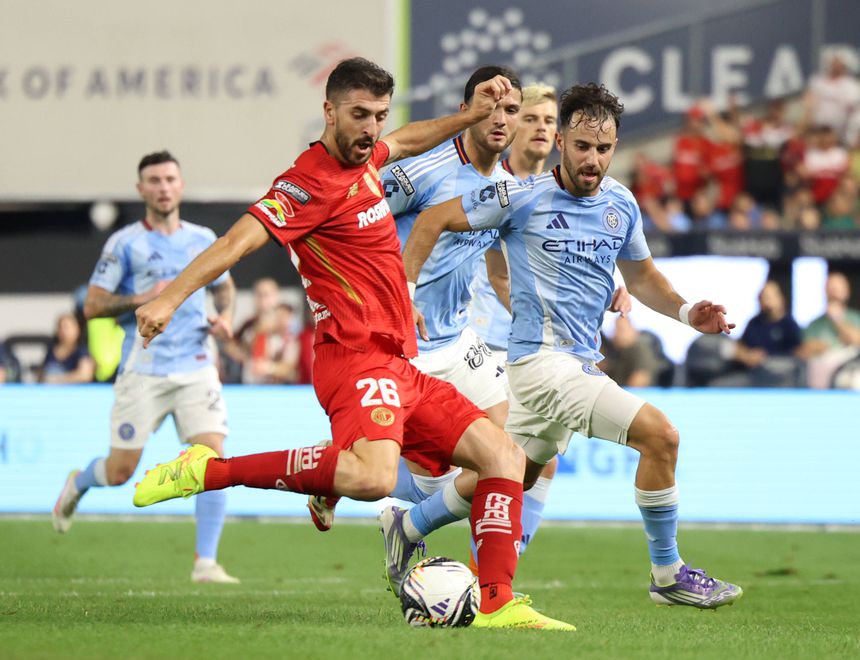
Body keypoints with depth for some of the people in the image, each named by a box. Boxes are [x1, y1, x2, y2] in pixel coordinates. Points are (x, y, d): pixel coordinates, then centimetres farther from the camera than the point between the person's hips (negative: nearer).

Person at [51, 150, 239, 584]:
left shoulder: (203, 239, 9)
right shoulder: (124, 243, -3)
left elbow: (224, 285, 27)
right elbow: (92, 306, -3)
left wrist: (225, 316, 6)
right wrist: (142, 300, -17)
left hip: (196, 368, 3)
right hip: (143, 371, -3)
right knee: (120, 471, 2)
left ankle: (206, 563, -9)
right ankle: (76, 485, 38)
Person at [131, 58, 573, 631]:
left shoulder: (364, 158, 14)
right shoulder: (312, 182, -13)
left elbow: (406, 142, 39)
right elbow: (242, 238, -24)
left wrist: (471, 115, 36)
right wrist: (171, 297, -34)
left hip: (400, 366, 10)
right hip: (356, 360, -10)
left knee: (504, 456, 7)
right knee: (374, 476, -35)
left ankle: (498, 606, 3)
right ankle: (211, 470, -25)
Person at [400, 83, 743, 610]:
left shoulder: (621, 204, 8)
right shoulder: (524, 196, -10)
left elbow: (641, 275, 21)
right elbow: (434, 221, -2)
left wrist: (687, 312, 2)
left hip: (583, 361, 8)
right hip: (543, 360, -8)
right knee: (659, 433, -18)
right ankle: (668, 574, -5)